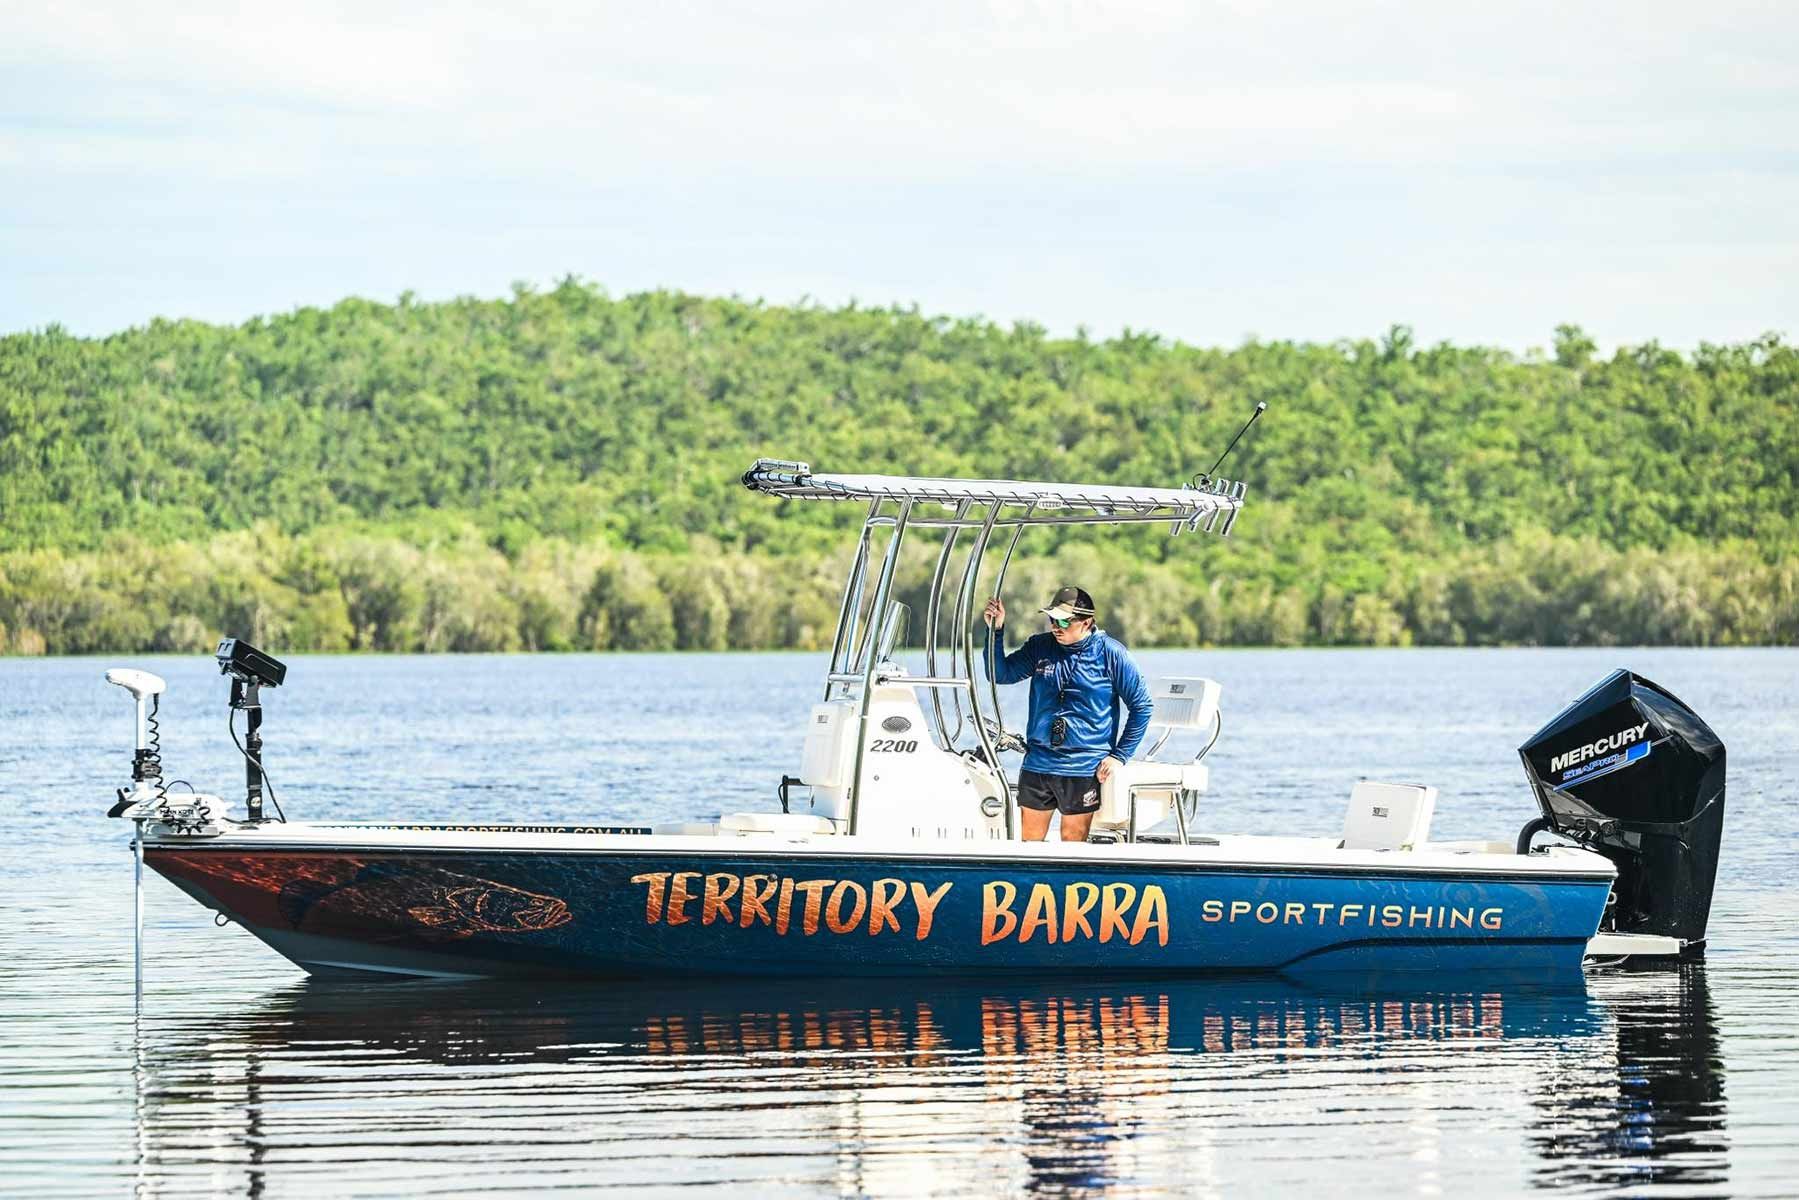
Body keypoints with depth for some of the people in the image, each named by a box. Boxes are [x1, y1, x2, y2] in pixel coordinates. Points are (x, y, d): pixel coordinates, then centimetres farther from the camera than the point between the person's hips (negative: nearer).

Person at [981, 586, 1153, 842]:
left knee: (1073, 842, 3)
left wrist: (1119, 755, -3)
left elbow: (1141, 706, 0)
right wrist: (996, 631, -8)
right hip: (1038, 763, 4)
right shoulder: (1040, 647, 5)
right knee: (1029, 842, 6)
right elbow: (999, 674, 6)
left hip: (1083, 768, -4)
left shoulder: (1110, 654, -5)